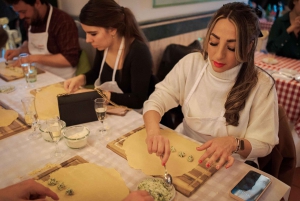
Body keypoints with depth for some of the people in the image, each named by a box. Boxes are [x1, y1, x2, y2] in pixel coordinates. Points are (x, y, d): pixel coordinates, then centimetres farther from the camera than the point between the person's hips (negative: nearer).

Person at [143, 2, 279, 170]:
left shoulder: (262, 85, -16)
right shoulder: (191, 63, -10)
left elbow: (262, 144, -9)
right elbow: (156, 101, -12)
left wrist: (234, 143, -30)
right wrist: (154, 132, -33)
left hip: (230, 166, -1)